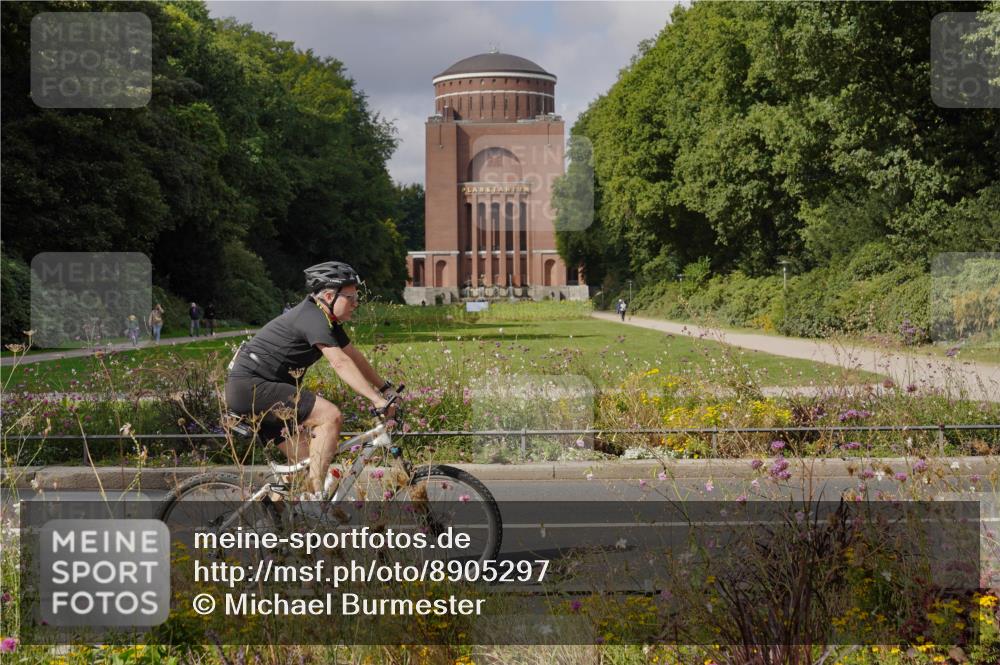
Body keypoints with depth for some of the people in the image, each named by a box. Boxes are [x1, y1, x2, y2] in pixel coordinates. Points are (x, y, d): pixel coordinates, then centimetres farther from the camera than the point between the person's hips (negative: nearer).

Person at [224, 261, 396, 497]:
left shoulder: (328, 321, 13)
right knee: (331, 416, -21)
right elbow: (340, 363, -28)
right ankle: (316, 496, -19)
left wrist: (386, 388, 14)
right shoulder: (313, 318, -18)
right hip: (250, 386, -10)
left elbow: (355, 357, 19)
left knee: (308, 464, 7)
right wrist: (377, 400, -33)